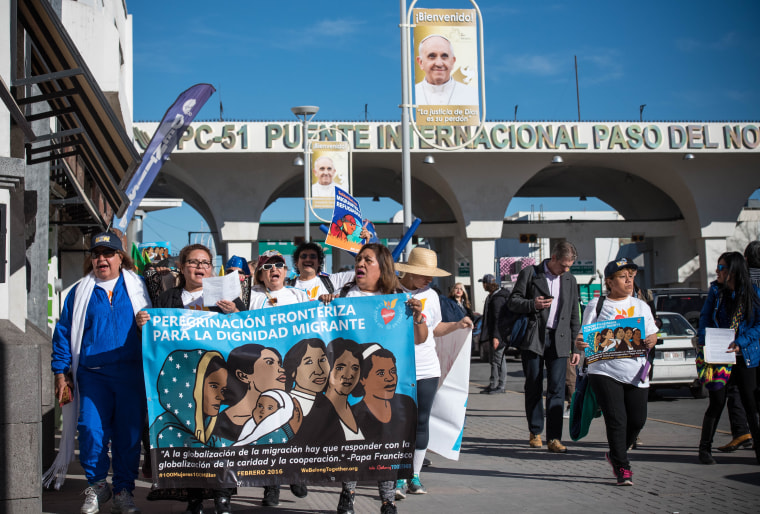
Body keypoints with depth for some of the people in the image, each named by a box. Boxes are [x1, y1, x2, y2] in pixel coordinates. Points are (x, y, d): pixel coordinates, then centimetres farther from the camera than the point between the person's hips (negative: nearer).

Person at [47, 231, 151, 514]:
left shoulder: (137, 287, 12)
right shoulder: (80, 292, 12)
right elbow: (63, 333, 12)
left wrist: (147, 324, -8)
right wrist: (61, 374, 6)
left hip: (131, 373, 0)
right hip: (92, 374, 0)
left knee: (129, 433, 1)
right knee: (91, 431, -8)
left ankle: (123, 491, 14)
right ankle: (96, 486, 13)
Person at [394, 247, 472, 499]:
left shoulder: (430, 295, 9)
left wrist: (457, 324, 5)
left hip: (427, 370, 4)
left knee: (421, 422, 7)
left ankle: (415, 476, 17)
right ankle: (398, 479, 0)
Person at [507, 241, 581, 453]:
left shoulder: (570, 280, 15)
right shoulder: (529, 274, 3)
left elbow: (574, 315, 17)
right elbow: (512, 302, 2)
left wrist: (576, 347, 12)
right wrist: (533, 304, -17)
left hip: (559, 340, 2)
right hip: (533, 339, -2)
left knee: (557, 389, -5)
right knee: (533, 388, 4)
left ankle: (554, 439, -4)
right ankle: (535, 432, 17)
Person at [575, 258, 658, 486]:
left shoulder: (641, 306, 17)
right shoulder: (596, 305, 5)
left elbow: (652, 335, 14)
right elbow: (586, 337, 4)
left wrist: (651, 341, -10)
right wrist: (579, 343, -19)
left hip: (635, 372, 4)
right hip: (605, 371, -4)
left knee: (637, 420, 3)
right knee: (616, 420, -10)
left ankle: (615, 455, 28)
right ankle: (622, 468, -1)